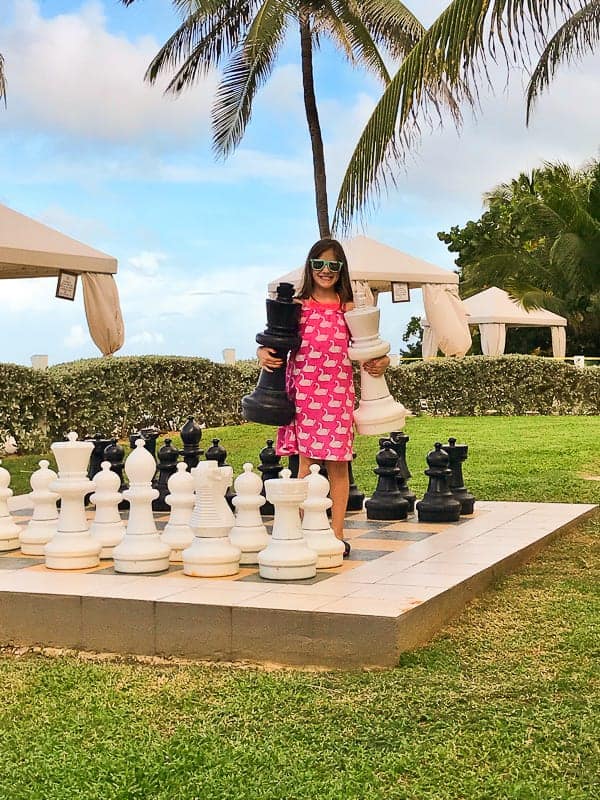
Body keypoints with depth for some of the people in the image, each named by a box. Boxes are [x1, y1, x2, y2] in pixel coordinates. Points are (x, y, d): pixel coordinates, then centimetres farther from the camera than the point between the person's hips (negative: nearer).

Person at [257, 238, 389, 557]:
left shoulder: (348, 308, 7)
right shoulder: (298, 304, 6)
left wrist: (380, 361, -9)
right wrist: (263, 353, -14)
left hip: (338, 392, 1)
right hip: (304, 390, 0)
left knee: (338, 464, 3)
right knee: (306, 462, 2)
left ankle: (337, 533, 11)